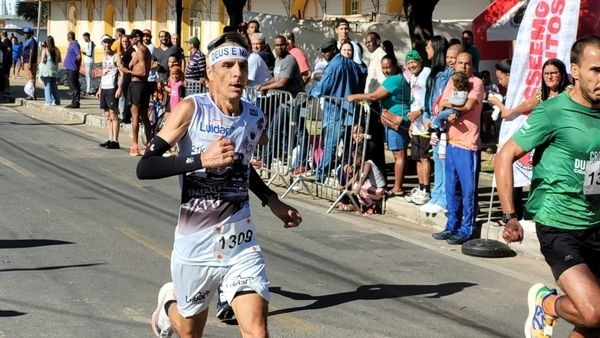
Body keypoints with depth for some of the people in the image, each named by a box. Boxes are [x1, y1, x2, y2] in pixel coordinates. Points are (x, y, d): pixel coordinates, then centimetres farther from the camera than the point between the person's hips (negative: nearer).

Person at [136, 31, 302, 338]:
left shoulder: (255, 118, 3)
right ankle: (169, 303, 51)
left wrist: (272, 202, 15)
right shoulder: (192, 109, -12)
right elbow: (144, 168, -19)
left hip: (242, 244, 3)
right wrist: (201, 160, -29)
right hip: (195, 245, -3)